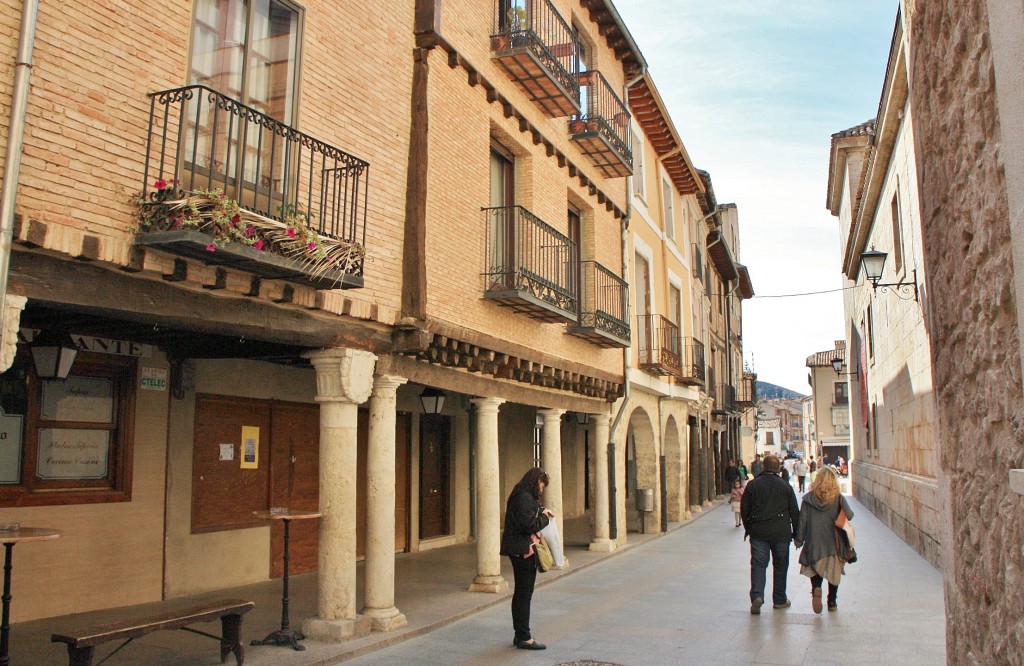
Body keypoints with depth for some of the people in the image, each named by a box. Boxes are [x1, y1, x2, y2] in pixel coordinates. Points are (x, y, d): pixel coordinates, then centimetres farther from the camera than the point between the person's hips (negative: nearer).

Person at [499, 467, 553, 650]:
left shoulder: (523, 496, 13)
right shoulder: (524, 498, -19)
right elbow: (528, 525, -25)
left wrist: (541, 510, 13)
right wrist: (544, 518, -10)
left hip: (519, 550, 11)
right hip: (524, 550, -11)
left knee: (521, 593, 16)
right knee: (524, 593, -3)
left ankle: (520, 635, 25)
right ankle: (524, 638, 5)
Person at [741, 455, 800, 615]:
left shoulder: (752, 485, -1)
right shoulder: (786, 486, 1)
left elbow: (744, 509, 3)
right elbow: (795, 512, 4)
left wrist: (748, 528, 15)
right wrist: (796, 533, 12)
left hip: (758, 532, 0)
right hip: (781, 532, 1)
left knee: (758, 565, 1)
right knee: (780, 565, 13)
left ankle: (757, 596, -18)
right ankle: (779, 600, 22)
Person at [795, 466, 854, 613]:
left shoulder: (808, 498, -5)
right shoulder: (838, 497, -6)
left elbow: (802, 521, -4)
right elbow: (849, 515, -8)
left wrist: (799, 540, 5)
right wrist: (836, 519, 13)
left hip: (814, 542, 0)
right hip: (834, 542, 0)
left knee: (815, 569, 10)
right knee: (834, 572, 14)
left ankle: (816, 588, -18)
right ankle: (832, 602, 18)